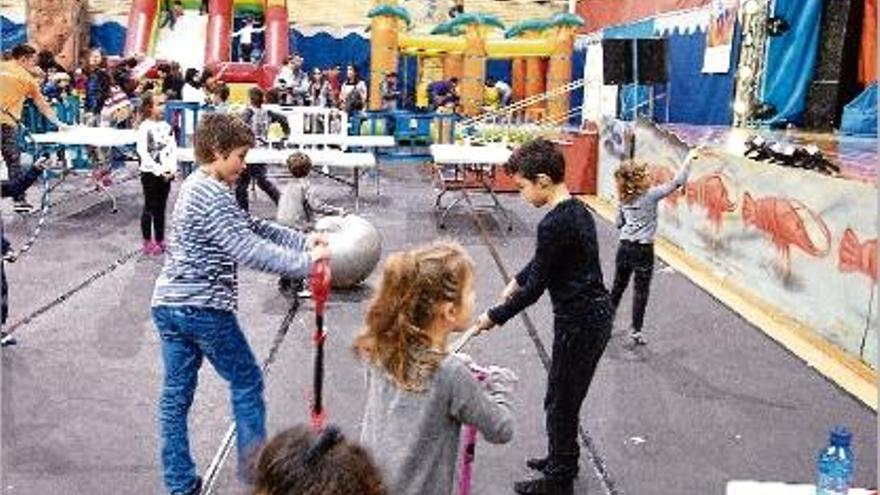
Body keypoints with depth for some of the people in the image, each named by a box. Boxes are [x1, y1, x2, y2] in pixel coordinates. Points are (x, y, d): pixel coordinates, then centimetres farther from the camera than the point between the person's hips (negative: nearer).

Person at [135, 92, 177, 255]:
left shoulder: (166, 126, 7)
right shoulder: (145, 127, -10)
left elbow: (173, 148, 7)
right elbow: (143, 152, -16)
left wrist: (172, 168, -7)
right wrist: (158, 170, -18)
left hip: (166, 173, 5)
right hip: (150, 173, -5)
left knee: (161, 208, 12)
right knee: (149, 208, 2)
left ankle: (160, 240, 21)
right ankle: (148, 243, 10)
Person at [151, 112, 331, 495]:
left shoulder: (198, 187, 16)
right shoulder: (213, 196, -16)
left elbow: (252, 226, 14)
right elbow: (249, 250, -24)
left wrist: (304, 241, 5)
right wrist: (305, 262, -21)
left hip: (168, 304, 9)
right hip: (204, 308, -9)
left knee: (176, 393, 10)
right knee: (246, 382, 9)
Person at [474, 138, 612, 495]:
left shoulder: (554, 224, -23)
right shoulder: (578, 209, 6)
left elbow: (534, 289, -18)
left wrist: (495, 316, -7)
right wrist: (518, 280, 30)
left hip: (578, 323, -9)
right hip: (596, 315, 9)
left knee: (560, 402, 7)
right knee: (567, 397, 24)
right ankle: (562, 459, 41)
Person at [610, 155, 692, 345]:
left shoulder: (623, 198, 3)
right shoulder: (651, 194, -12)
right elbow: (677, 182, -13)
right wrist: (689, 160, -4)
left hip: (624, 246, 5)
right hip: (643, 249, -5)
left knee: (618, 286, 17)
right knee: (641, 290, 4)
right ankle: (636, 330, 7)